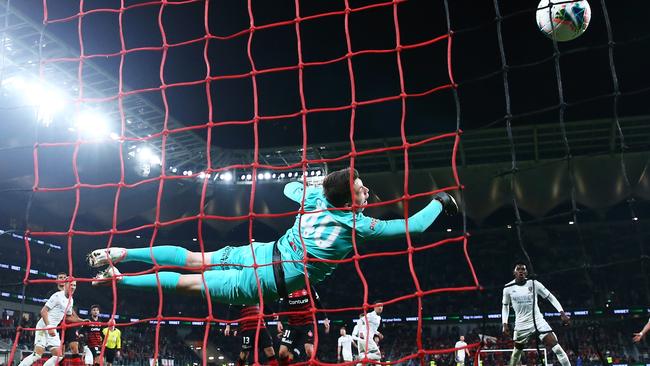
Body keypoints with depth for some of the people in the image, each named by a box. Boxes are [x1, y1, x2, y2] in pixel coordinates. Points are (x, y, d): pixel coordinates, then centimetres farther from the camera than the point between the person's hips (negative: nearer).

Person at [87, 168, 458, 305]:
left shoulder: (317, 196, 0)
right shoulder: (357, 224, -16)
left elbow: (289, 187, 22)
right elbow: (413, 226, -10)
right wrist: (439, 201, 4)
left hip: (260, 253, 5)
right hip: (268, 283, -5)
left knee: (192, 260, 12)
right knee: (192, 282, 3)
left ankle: (120, 253, 10)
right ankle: (120, 278, 7)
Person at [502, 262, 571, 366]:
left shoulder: (534, 283, -8)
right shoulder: (508, 288, -5)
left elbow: (550, 297, 1)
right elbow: (505, 306, 10)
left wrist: (562, 313, -9)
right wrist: (505, 324, 1)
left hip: (538, 321, -1)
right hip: (521, 325, 1)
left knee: (557, 348, -14)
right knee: (517, 352, 15)